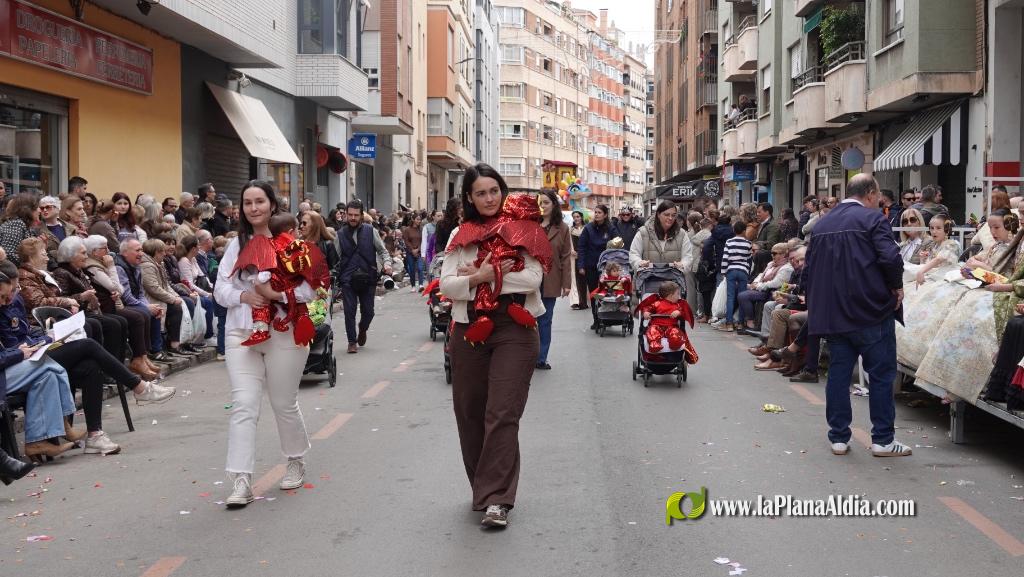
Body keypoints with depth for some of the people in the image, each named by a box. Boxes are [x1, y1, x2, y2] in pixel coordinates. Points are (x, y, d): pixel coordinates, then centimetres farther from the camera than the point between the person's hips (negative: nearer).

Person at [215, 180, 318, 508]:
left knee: (284, 404, 10)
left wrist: (277, 293, -22)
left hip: (283, 334, -3)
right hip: (241, 334, 3)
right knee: (243, 405, -7)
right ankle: (241, 482, -7)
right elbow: (220, 287, 6)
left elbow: (310, 288, -8)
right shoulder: (236, 244, 9)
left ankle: (296, 462, 36)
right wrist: (243, 296, -13)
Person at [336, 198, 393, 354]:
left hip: (368, 278, 0)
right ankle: (352, 341, 11)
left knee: (368, 311, 5)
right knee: (350, 311, -4)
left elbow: (382, 250, 9)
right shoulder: (340, 234, 7)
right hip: (347, 279, 0)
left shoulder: (370, 231, 4)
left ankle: (362, 330, 37)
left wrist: (387, 263, -9)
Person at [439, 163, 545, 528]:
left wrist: (480, 275, -10)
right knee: (470, 413, 10)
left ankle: (496, 500, -7)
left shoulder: (521, 230, 2)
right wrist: (479, 277, -16)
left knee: (502, 414, -9)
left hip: (514, 330, -4)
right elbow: (447, 285, 2)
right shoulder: (460, 236, 10)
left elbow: (533, 278, -9)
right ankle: (484, 488, 26)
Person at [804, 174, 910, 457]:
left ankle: (838, 437, 11)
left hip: (832, 313, 6)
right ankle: (882, 439, 7)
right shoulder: (872, 219, -8)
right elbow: (890, 257, -20)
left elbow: (810, 267, 15)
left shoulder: (822, 224, 12)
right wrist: (897, 285, -4)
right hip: (871, 311, -6)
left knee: (838, 373, 9)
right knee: (881, 374, 4)